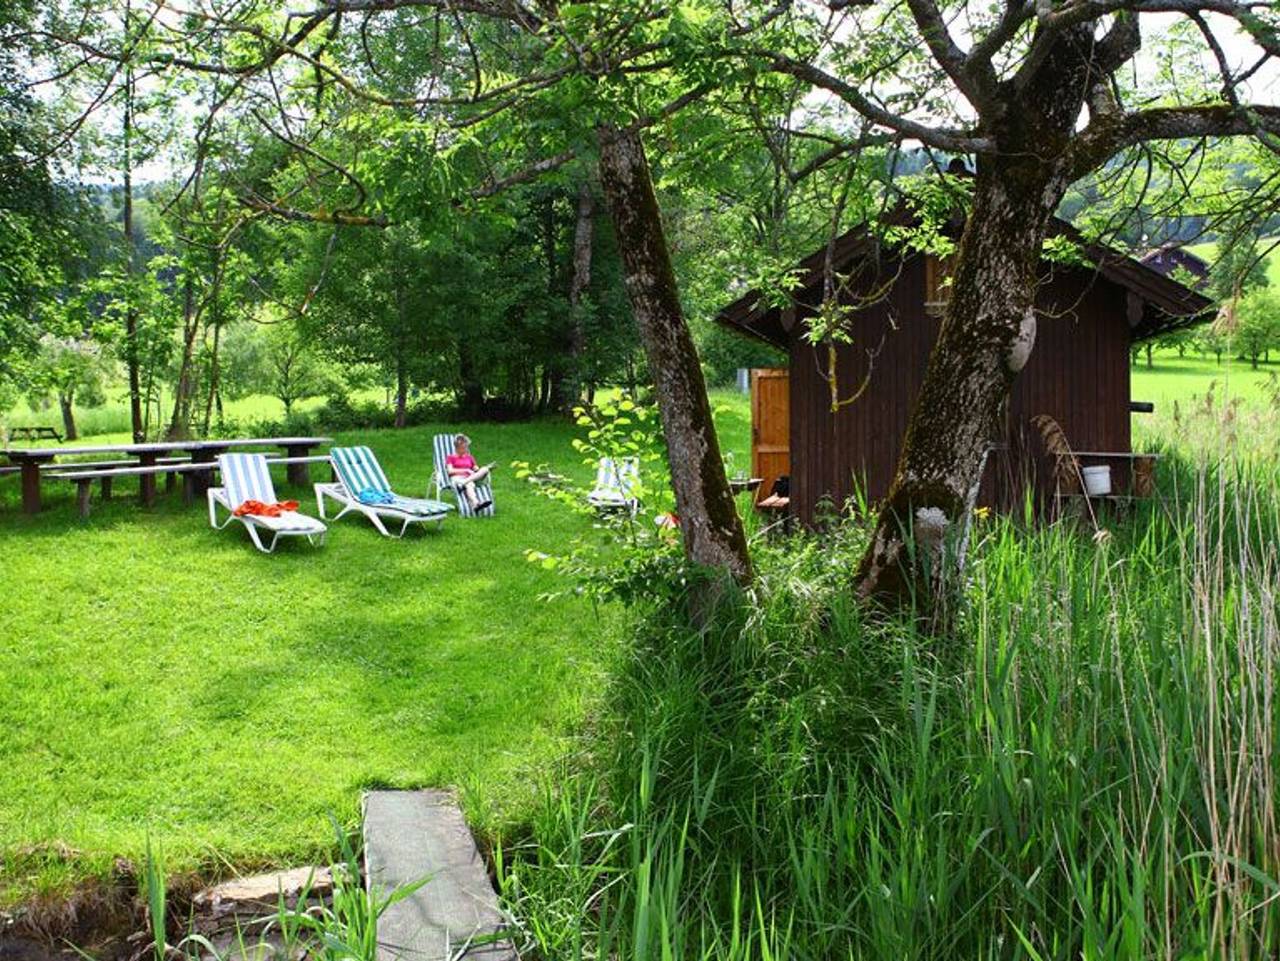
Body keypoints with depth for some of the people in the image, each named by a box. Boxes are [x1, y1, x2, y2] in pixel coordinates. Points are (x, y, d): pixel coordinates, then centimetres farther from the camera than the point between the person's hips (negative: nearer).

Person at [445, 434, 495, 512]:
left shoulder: (469, 458, 28)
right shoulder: (450, 457, 16)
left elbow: (477, 469, 18)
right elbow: (450, 471, -1)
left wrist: (488, 467, -3)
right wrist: (466, 470, -8)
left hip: (471, 478, 4)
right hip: (457, 478, -4)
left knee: (485, 469, -25)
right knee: (470, 484, -39)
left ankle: (463, 484, -48)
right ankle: (476, 504, -72)